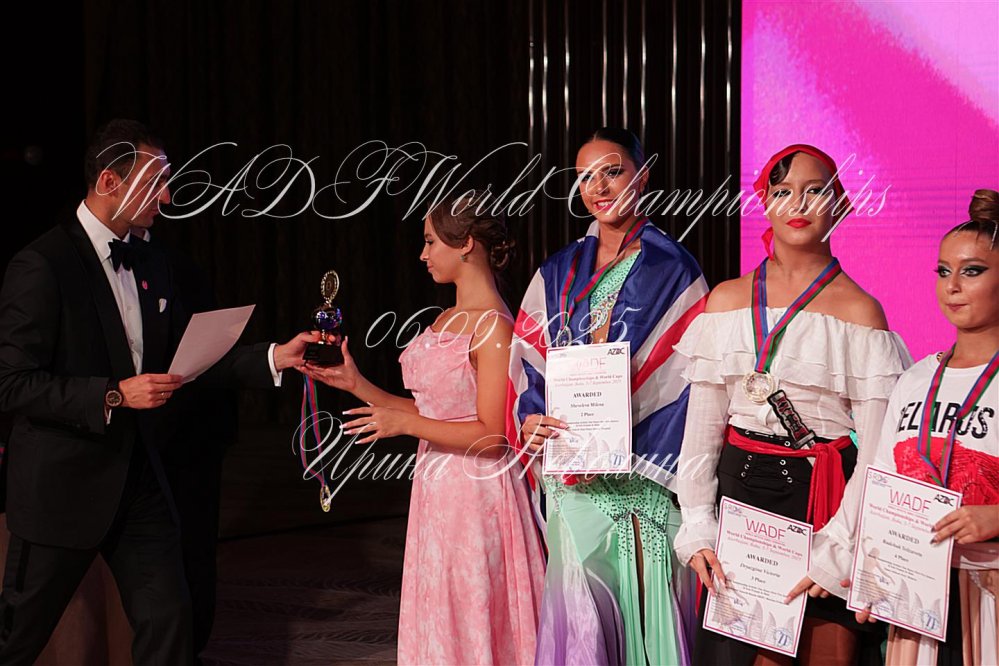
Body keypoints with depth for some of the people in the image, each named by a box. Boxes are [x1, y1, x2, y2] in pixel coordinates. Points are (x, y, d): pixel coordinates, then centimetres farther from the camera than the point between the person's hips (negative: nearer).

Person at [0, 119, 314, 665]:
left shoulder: (148, 267, 10)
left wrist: (275, 357, 2)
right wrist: (114, 395, -23)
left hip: (137, 481, 7)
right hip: (63, 487, -7)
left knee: (167, 618, 6)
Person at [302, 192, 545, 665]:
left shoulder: (493, 326, -15)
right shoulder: (447, 320, 12)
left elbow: (492, 435, -18)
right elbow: (434, 412, 12)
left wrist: (405, 423, -18)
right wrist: (356, 385, 10)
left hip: (475, 495, -9)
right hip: (437, 488, 9)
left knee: (470, 625, 0)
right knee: (438, 624, 14)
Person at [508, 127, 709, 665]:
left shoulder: (672, 271, 0)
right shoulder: (558, 274, 12)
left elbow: (689, 378, -6)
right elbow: (529, 365, 11)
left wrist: (636, 451, -15)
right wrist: (531, 424, -10)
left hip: (646, 479, -3)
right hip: (576, 476, 3)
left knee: (646, 607, -2)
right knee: (581, 615, 1)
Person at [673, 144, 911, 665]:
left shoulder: (859, 311, -1)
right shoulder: (727, 301, 7)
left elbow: (877, 453, -2)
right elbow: (700, 431, 7)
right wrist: (697, 531, 1)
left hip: (829, 500, -2)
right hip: (742, 490, 2)